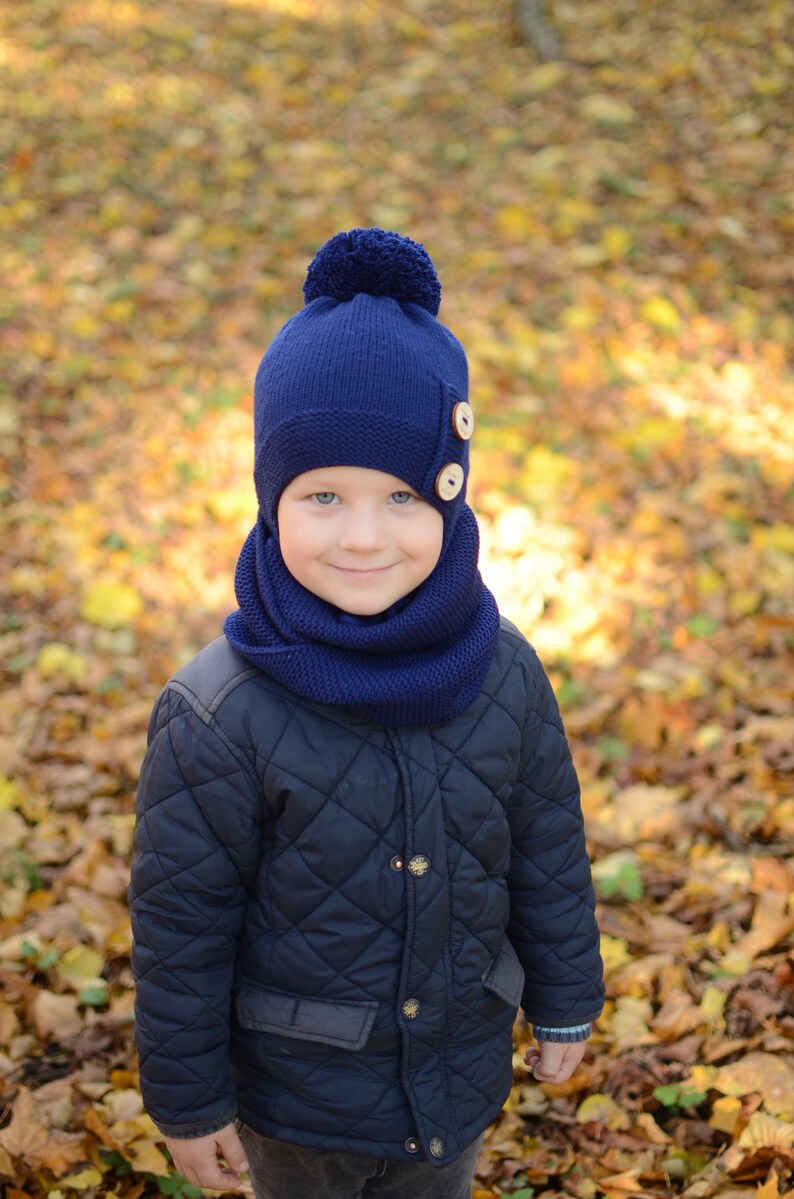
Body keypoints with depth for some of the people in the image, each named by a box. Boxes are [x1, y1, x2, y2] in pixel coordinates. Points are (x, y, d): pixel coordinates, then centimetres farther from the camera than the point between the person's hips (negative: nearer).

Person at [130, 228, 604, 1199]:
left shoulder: (505, 673, -16)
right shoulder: (217, 720, -27)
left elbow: (549, 851, -2)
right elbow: (180, 921, -17)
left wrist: (565, 1002, 7)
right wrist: (187, 1098, -8)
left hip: (461, 1062, 3)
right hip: (298, 1084, -3)